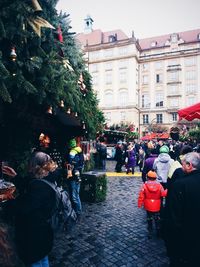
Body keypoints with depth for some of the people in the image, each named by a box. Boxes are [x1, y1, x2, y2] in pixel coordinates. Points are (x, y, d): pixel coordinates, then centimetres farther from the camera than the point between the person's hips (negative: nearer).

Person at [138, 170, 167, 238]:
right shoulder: (159, 185, -12)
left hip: (148, 207, -1)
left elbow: (141, 196, -13)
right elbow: (163, 194, -11)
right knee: (157, 220, 21)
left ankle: (150, 233, 22)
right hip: (157, 207, 1)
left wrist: (140, 204, -1)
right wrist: (166, 190, 8)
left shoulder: (145, 185, -15)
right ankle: (158, 232, 29)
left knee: (149, 219, 16)